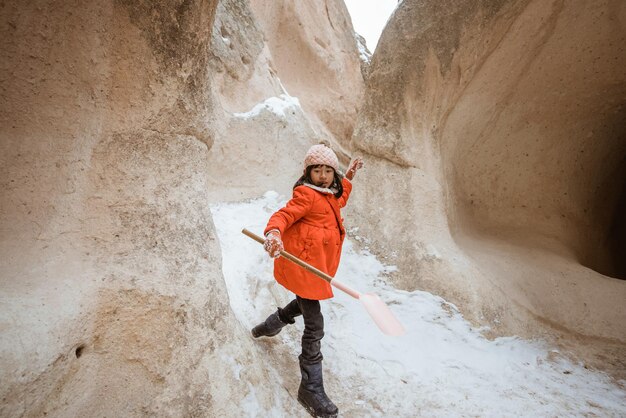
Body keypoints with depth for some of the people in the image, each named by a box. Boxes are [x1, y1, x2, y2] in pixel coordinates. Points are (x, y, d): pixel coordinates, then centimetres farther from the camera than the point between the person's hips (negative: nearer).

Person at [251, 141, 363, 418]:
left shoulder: (330, 195, 11)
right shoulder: (306, 195, -16)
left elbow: (339, 200, 34)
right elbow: (283, 215, -28)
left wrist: (349, 176, 26)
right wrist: (274, 233, -49)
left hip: (316, 266, 10)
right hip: (301, 265, -10)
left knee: (303, 304, 31)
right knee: (315, 326, -7)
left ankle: (267, 327, 55)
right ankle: (311, 390, 6)